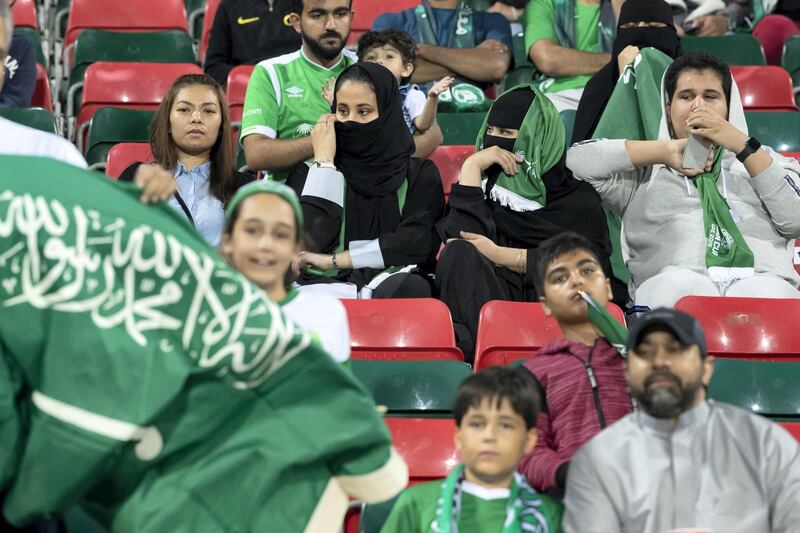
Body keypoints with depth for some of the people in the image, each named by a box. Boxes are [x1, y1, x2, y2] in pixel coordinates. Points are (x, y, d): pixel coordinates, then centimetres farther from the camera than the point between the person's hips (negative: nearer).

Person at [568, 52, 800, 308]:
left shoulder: (762, 160, 30)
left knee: (766, 293, -38)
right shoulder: (645, 169, 27)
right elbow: (575, 160, 10)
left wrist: (742, 145, 7)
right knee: (677, 287, -39)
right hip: (675, 281, 0)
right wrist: (665, 151, 10)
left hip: (761, 277, 1)